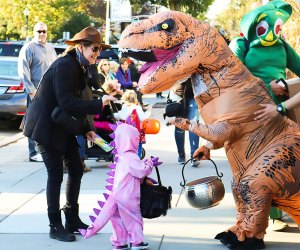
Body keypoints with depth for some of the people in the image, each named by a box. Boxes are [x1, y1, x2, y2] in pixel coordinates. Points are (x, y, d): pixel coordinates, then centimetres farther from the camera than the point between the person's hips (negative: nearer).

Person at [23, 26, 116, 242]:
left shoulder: (81, 68, 8)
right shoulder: (65, 65, -22)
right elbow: (65, 101, -30)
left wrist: (86, 129, 1)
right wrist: (99, 104, -35)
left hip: (63, 125, 9)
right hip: (46, 125, -9)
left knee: (76, 170, 9)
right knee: (56, 174, -6)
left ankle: (73, 220, 21)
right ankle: (55, 226, 5)